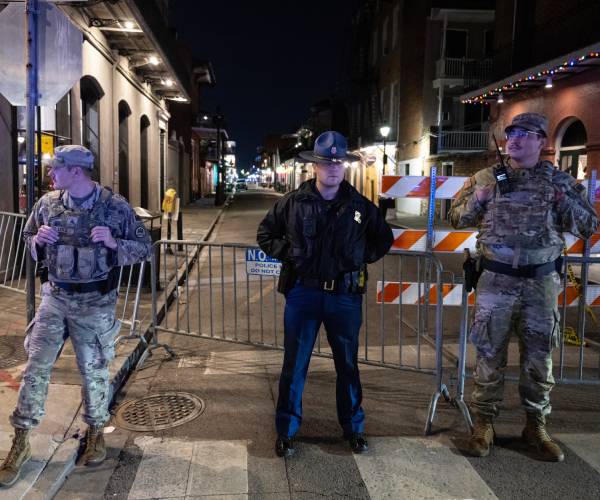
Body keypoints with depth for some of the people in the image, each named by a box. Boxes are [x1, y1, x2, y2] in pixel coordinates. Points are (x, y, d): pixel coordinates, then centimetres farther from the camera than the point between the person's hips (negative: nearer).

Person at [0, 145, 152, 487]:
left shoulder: (115, 207, -10)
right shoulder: (47, 203, 1)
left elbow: (145, 247, -5)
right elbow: (28, 238, 15)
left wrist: (113, 243, -23)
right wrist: (38, 240, -9)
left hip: (96, 304, -3)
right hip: (54, 298, 3)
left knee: (94, 371, 9)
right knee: (36, 367, 5)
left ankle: (96, 432, 32)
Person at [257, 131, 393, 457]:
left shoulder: (361, 206, 2)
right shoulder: (293, 202, -2)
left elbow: (384, 239, 16)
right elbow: (265, 233, 10)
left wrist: (363, 257, 3)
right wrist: (286, 254, -3)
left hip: (345, 295, 1)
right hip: (303, 292, -1)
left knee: (348, 365, 13)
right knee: (294, 365, 7)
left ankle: (353, 428, 30)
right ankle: (286, 431, 22)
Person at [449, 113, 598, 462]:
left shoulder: (560, 181, 4)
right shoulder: (486, 178, 3)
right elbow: (456, 218, 7)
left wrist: (565, 200, -12)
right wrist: (476, 200, -12)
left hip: (542, 282, 1)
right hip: (497, 281, -1)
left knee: (539, 357, 10)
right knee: (490, 354, 5)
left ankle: (536, 425, 26)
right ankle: (484, 422, 20)